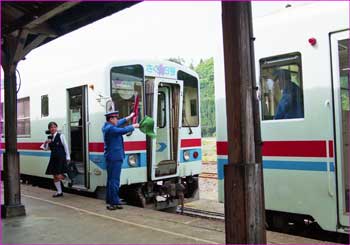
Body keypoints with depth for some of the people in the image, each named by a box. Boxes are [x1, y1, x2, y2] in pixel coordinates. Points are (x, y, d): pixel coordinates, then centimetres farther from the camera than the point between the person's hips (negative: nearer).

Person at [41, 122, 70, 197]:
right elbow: (46, 148, 13)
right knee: (55, 176, 10)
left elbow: (66, 146, -4)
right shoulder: (49, 138, 9)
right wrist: (45, 143, -7)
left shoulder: (61, 136, -5)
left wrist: (67, 157, -6)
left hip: (61, 158, -6)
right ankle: (59, 192, 22)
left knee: (59, 176, -14)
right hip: (53, 158, 6)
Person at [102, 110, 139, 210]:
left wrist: (128, 117, 31)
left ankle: (110, 200, 23)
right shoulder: (110, 129, -19)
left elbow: (118, 124, 25)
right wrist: (133, 126, -7)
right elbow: (124, 130, -24)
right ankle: (114, 203, -4)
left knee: (111, 179, 15)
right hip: (115, 158, -11)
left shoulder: (106, 127, 12)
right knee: (114, 180, -7)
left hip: (110, 157, 11)